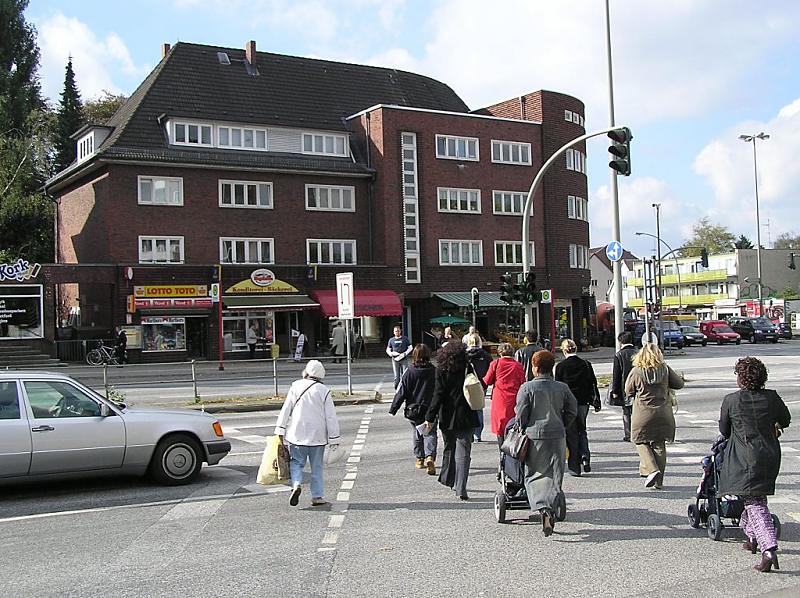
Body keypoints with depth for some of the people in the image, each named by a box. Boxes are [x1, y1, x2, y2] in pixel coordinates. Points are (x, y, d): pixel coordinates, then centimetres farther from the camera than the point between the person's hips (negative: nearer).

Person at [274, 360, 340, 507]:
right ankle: (317, 497, 7)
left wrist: (280, 430, 5)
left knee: (296, 462, 10)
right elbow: (331, 417, -3)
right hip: (317, 435, 0)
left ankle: (296, 484, -15)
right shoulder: (324, 391, -4)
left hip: (297, 433, 0)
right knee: (317, 467, 8)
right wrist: (334, 437, 3)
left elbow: (286, 410, 0)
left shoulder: (296, 387, -1)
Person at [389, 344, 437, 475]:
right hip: (430, 410, -1)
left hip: (413, 411, 1)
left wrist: (393, 409, 1)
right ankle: (430, 457, -18)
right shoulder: (435, 371, -8)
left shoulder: (409, 372, -8)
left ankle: (419, 459, 29)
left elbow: (401, 393, -6)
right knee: (430, 434, 4)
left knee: (417, 434, 19)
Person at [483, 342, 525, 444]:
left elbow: (487, 381, 4)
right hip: (513, 400, 1)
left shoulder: (495, 363, -2)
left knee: (500, 427, 5)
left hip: (499, 400, -1)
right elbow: (523, 383, 3)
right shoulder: (518, 365, 1)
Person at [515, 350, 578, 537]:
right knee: (554, 476, 10)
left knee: (534, 475, 7)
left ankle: (543, 508, -13)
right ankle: (550, 510, 7)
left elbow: (521, 414, -7)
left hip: (535, 436, -2)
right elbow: (572, 411, 8)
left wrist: (524, 430, 10)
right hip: (557, 437, 3)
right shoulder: (562, 388, 3)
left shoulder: (527, 388, -8)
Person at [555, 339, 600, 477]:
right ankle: (585, 456, 0)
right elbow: (593, 384, 4)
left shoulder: (561, 366, -9)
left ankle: (574, 467, 5)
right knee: (582, 430, 21)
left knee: (571, 434, 5)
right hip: (583, 403, 3)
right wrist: (596, 402, 12)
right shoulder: (586, 364, 0)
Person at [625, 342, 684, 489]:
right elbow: (679, 384, 6)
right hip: (663, 414, 3)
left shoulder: (636, 371, -10)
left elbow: (628, 391, 1)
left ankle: (651, 470, -9)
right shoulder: (665, 369, -5)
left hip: (643, 414, -3)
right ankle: (658, 481, 15)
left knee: (641, 442, 13)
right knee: (659, 445, 11)